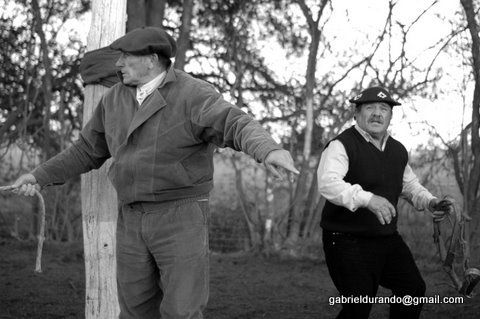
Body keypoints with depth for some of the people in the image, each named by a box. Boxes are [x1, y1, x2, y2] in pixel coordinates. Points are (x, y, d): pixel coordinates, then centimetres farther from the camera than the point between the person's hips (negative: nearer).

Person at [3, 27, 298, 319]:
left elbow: (240, 127, -29)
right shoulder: (115, 99, 7)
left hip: (181, 217, -6)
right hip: (133, 220, 6)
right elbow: (88, 151, 17)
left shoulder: (193, 95, -13)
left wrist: (271, 150, -50)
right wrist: (39, 176, 10)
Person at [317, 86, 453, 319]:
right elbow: (327, 182, -31)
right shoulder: (341, 145, -14)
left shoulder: (398, 150, 11)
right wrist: (367, 199, -44)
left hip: (388, 239, 8)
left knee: (413, 289, 12)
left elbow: (410, 185, 27)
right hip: (347, 241, -7)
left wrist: (429, 202, 5)